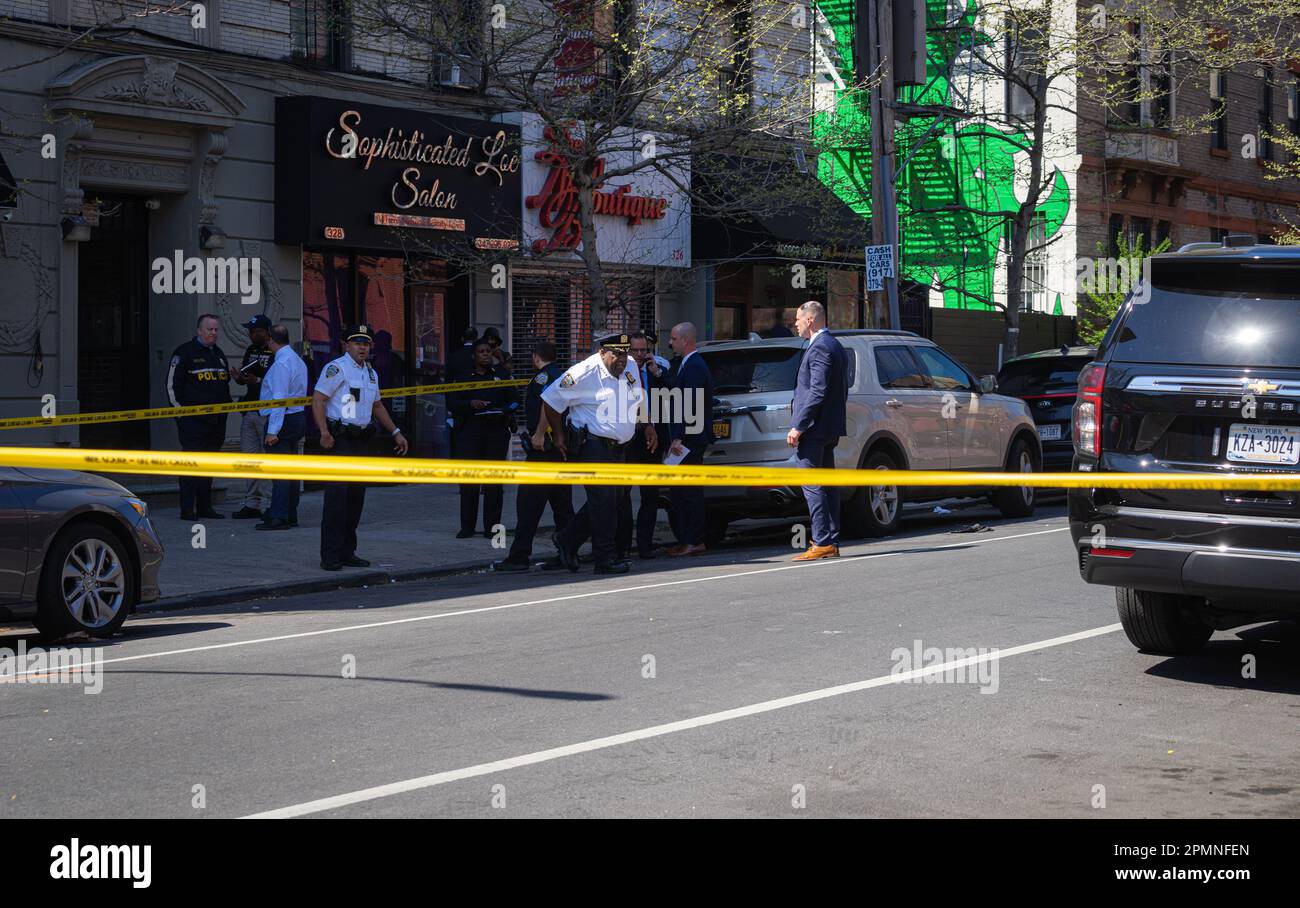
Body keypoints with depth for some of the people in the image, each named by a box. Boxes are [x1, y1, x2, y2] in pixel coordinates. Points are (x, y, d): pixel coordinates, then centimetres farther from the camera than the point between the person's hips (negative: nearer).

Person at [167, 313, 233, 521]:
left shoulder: (218, 354, 18)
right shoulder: (184, 352, -3)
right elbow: (172, 383, -5)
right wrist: (180, 411, -9)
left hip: (216, 419, 7)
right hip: (192, 419, -7)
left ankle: (205, 507, 15)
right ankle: (187, 509, -7)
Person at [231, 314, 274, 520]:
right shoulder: (251, 351, 16)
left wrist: (257, 381, -22)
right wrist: (239, 377, 2)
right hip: (249, 410, 9)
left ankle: (268, 504, -2)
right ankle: (252, 504, 16)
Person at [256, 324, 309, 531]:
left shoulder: (281, 364, -16)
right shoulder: (298, 361, 15)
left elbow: (279, 399, -21)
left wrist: (272, 431, -22)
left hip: (283, 420, -10)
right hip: (298, 418, 10)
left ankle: (279, 517, -10)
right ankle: (290, 514, 19)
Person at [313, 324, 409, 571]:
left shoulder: (371, 374, 18)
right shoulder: (336, 368, -7)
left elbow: (377, 405, 30)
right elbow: (318, 399, -15)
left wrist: (395, 432, 24)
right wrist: (324, 433, -24)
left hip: (362, 439, 8)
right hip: (340, 439, -8)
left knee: (356, 497, 9)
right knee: (337, 496, -11)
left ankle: (347, 552, 16)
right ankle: (330, 556, -10)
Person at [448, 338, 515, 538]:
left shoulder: (501, 376, 13)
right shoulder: (465, 378, 11)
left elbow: (513, 401, 11)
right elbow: (452, 403, 5)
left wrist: (500, 412, -9)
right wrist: (471, 404, -12)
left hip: (497, 431, 0)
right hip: (470, 432, 0)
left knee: (494, 481, -1)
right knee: (468, 480, -3)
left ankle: (491, 527, 3)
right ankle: (467, 526, 3)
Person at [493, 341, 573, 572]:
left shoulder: (543, 375, -8)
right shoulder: (565, 375, 17)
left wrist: (539, 434, -24)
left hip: (543, 448, -9)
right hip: (564, 447, 9)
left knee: (528, 503, -7)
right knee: (562, 503, 13)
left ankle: (519, 556, -9)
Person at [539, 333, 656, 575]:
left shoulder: (631, 369, 8)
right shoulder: (585, 373, -12)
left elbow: (639, 401, 28)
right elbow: (551, 400, -5)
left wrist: (648, 426, 22)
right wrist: (558, 435, 0)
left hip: (619, 447, 8)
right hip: (592, 446, -7)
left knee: (613, 498, 7)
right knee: (603, 500, -12)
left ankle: (567, 540, 21)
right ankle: (606, 559, -7)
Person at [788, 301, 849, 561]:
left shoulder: (820, 347, -14)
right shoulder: (835, 346, 18)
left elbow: (817, 391, -21)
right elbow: (841, 392, 21)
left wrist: (798, 427, -20)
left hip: (813, 429, -10)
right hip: (829, 429, 10)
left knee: (812, 485, -10)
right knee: (828, 485, 11)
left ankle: (822, 543, -12)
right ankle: (831, 542, 13)